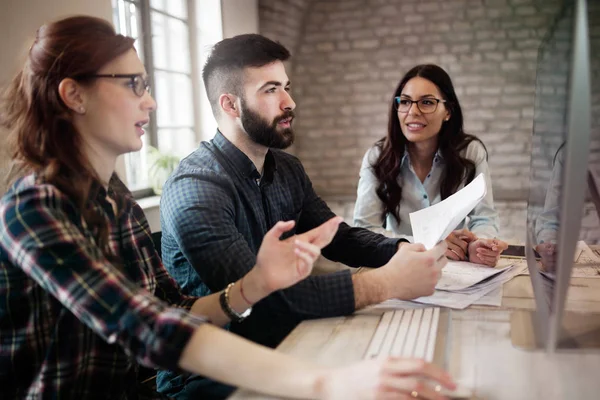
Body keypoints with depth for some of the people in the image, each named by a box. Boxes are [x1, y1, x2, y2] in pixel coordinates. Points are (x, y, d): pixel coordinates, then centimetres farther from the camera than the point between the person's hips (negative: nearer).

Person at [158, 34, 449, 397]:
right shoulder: (194, 189, -22)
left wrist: (408, 251, -14)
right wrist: (386, 283, -33)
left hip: (282, 348, 7)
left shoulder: (288, 170, 5)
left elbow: (338, 237, 6)